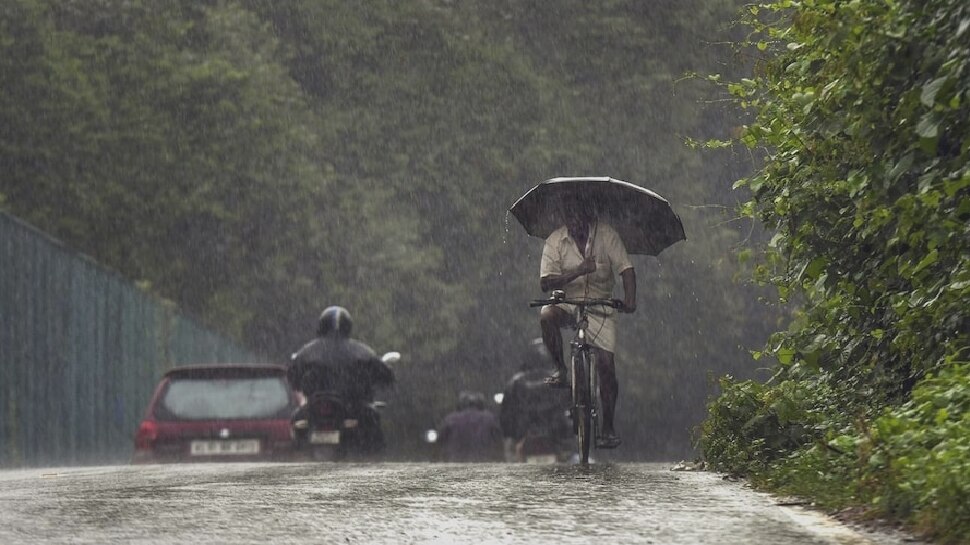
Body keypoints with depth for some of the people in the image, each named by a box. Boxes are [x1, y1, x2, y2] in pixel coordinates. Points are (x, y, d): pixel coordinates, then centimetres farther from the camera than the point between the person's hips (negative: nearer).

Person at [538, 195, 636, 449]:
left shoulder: (605, 234, -7)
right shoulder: (555, 240, -7)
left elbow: (626, 269, -11)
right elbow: (545, 283, -15)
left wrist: (629, 298, -29)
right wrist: (578, 271, -29)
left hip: (600, 307, 0)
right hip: (567, 302, 0)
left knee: (606, 365, -9)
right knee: (547, 315, -35)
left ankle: (608, 428, 4)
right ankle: (560, 369, -14)